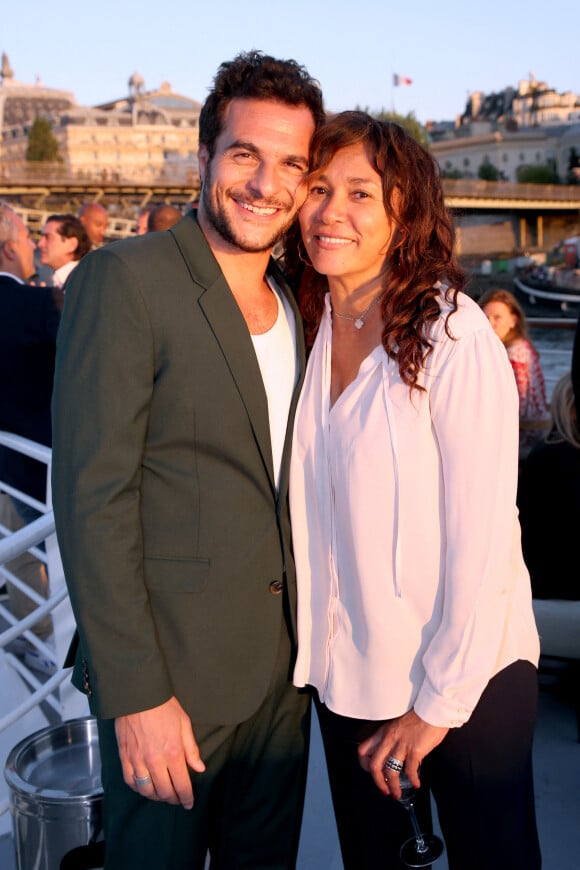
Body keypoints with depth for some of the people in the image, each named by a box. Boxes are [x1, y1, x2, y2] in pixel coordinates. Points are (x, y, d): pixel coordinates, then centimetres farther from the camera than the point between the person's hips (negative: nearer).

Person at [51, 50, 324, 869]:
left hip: (283, 672, 7)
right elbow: (92, 499, -16)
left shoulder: (299, 304, 9)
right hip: (169, 677, -6)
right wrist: (135, 694, -17)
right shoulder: (124, 280, -13)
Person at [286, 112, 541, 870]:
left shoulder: (453, 335, -18)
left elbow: (482, 537, -18)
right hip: (344, 672, 5)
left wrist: (439, 703, -14)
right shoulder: (311, 329, 1)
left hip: (464, 678, -5)